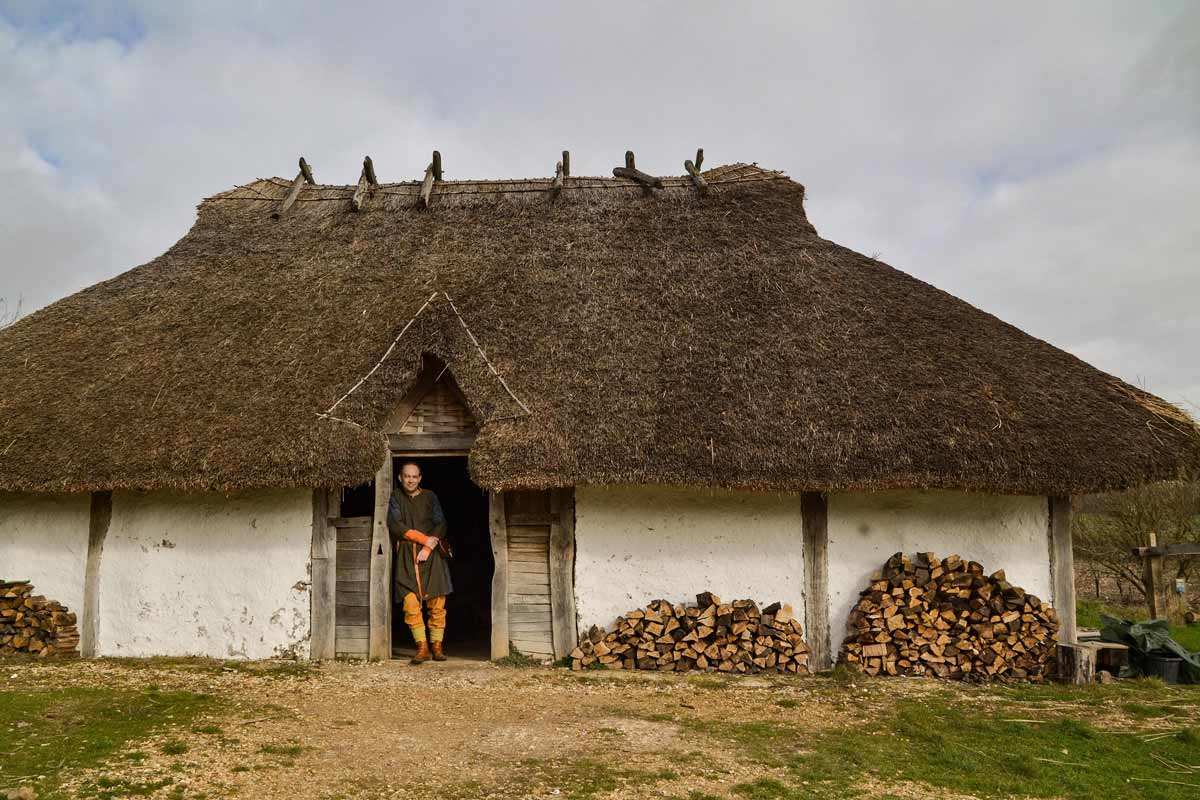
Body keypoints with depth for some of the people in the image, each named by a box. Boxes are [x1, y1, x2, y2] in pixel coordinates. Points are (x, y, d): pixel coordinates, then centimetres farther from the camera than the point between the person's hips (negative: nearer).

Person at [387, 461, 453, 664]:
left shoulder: (430, 497, 12)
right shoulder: (396, 497, 10)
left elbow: (440, 525, 4)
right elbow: (395, 525, -3)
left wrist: (428, 548, -10)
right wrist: (425, 538, -9)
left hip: (431, 555, 0)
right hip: (406, 556, 0)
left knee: (437, 604, -5)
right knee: (410, 603, -13)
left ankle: (437, 646, 4)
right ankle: (422, 647, -7)